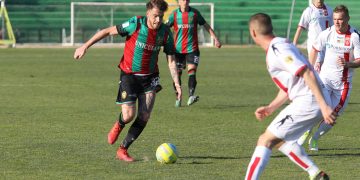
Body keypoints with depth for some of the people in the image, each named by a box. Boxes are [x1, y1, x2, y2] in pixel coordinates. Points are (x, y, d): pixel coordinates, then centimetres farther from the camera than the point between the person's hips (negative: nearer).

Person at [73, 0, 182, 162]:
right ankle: (118, 126, 24)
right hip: (129, 75, -3)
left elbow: (171, 60, 1)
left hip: (149, 77, 3)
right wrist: (85, 46, -11)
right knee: (129, 115, -15)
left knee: (144, 117, -6)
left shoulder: (165, 32, -8)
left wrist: (176, 83, -7)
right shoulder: (135, 24, -19)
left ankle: (123, 150, 11)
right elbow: (108, 31, -11)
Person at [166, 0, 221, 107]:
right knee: (177, 73, 5)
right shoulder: (174, 14, 1)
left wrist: (215, 39, 7)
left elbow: (206, 26, 10)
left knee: (192, 70, -17)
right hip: (178, 49, 1)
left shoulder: (195, 13, 2)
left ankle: (191, 96, -27)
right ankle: (178, 98, 18)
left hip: (192, 49, -1)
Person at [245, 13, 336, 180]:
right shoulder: (278, 47, 18)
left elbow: (307, 74, -24)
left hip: (306, 103, -10)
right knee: (279, 139, 23)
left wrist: (324, 106, -29)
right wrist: (270, 108, 23)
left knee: (265, 141, -6)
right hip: (308, 102, 10)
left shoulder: (277, 50, -15)